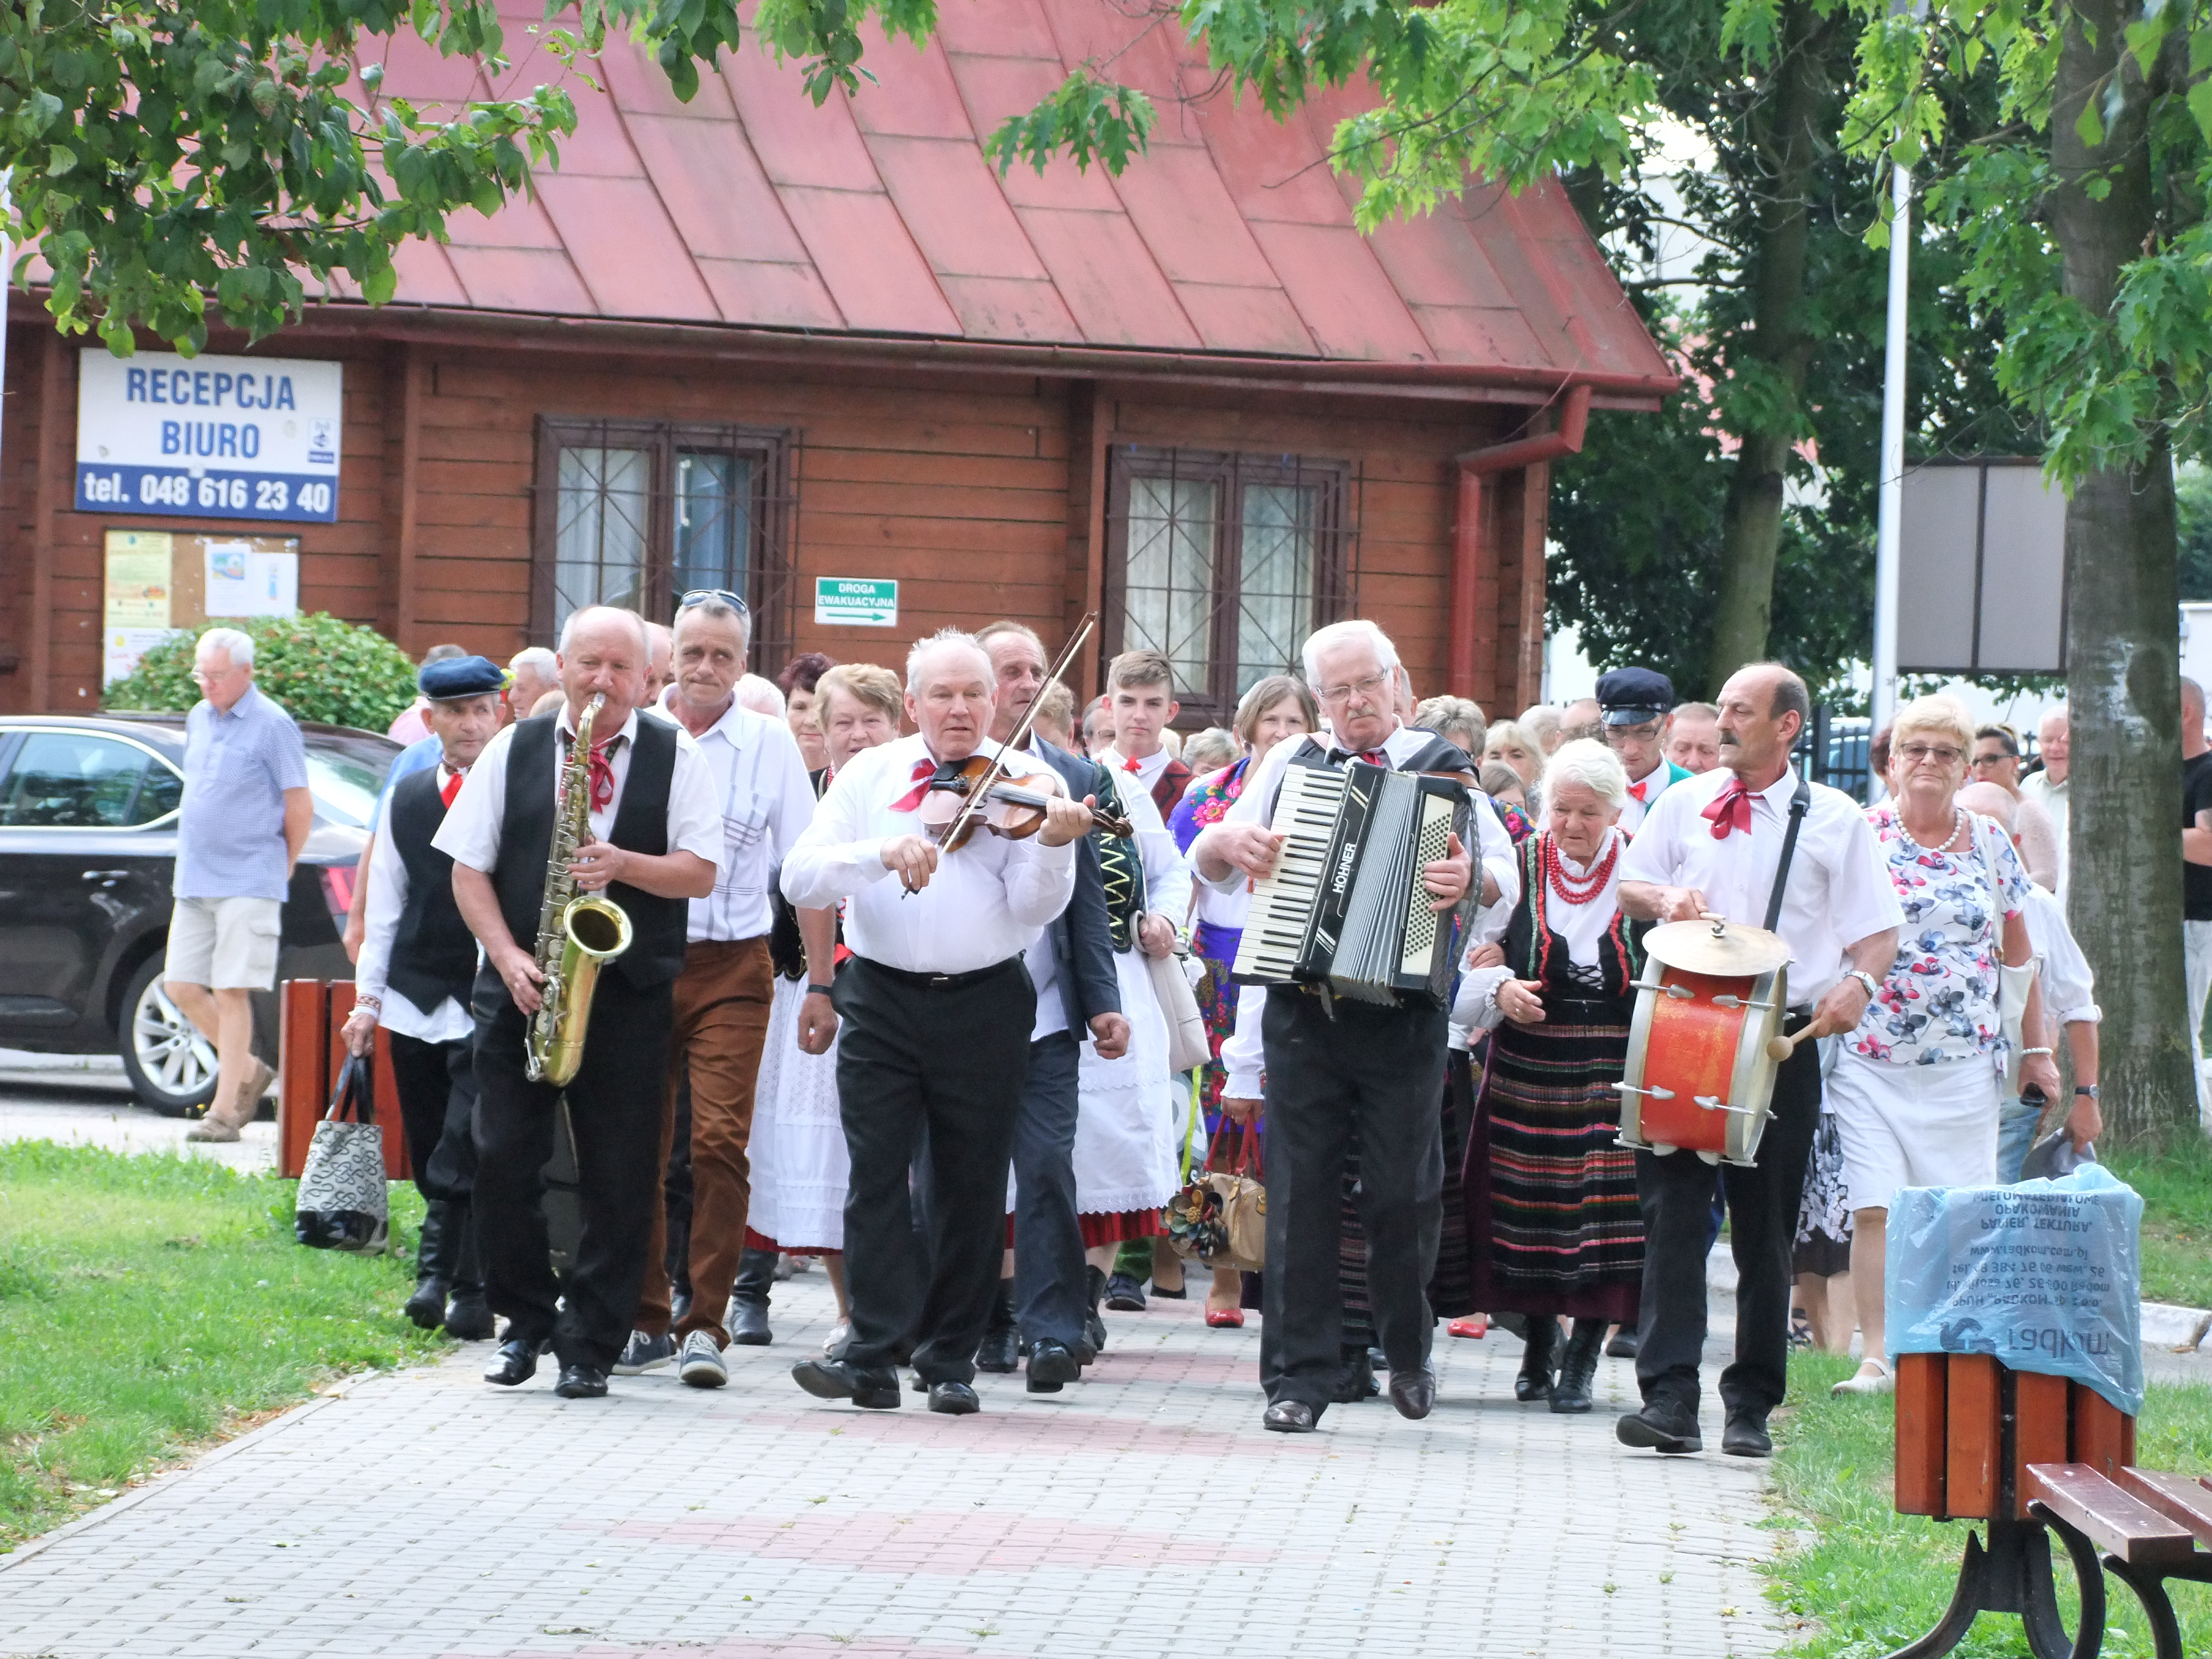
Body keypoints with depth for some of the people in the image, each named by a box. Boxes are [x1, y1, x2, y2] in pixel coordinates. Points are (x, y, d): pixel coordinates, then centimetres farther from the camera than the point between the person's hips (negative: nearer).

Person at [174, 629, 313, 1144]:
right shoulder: (198, 718, 12)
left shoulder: (272, 726, -9)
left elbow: (300, 810, -6)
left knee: (232, 994, -7)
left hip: (247, 883, -7)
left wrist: (282, 868, 3)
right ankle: (249, 1071, 22)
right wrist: (193, 859, 17)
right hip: (193, 882, 7)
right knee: (181, 985, 4)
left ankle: (224, 1111, -3)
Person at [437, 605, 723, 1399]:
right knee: (503, 1159, -2)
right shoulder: (513, 751, 8)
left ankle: (591, 1345, 6)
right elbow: (468, 869, 5)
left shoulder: (677, 758, 5)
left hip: (629, 996, -1)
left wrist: (623, 864, -19)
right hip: (521, 989, 1)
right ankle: (526, 1321, 17)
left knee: (619, 1176, -2)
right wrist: (508, 957, -8)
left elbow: (701, 873, -1)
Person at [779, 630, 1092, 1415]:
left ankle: (951, 1362, 12)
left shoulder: (1026, 785, 1)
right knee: (876, 1174, -6)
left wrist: (1054, 843, -29)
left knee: (972, 1188, 4)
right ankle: (872, 1355, -7)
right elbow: (799, 878, -6)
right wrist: (881, 852, -22)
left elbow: (1034, 909, -10)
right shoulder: (870, 776, 5)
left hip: (983, 1004, -1)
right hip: (881, 1001, 1)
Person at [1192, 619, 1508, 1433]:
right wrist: (1232, 839, -8)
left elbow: (1507, 871, -4)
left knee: (1402, 1194, 2)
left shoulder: (1443, 768, 5)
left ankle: (1408, 1351, 24)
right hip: (1302, 1013, 2)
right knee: (1301, 1190, 0)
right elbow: (1210, 865, 15)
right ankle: (1299, 1375, 4)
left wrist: (1472, 878, -27)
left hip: (1405, 1016, -2)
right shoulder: (1291, 764, 12)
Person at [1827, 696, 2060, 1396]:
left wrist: (2037, 1050, 12)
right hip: (1870, 1057, -2)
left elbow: (2018, 952, 14)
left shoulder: (1991, 844, 8)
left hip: (1965, 1062, 2)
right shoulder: (1861, 835, 0)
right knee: (1875, 1208, -8)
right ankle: (1876, 1357, -6)